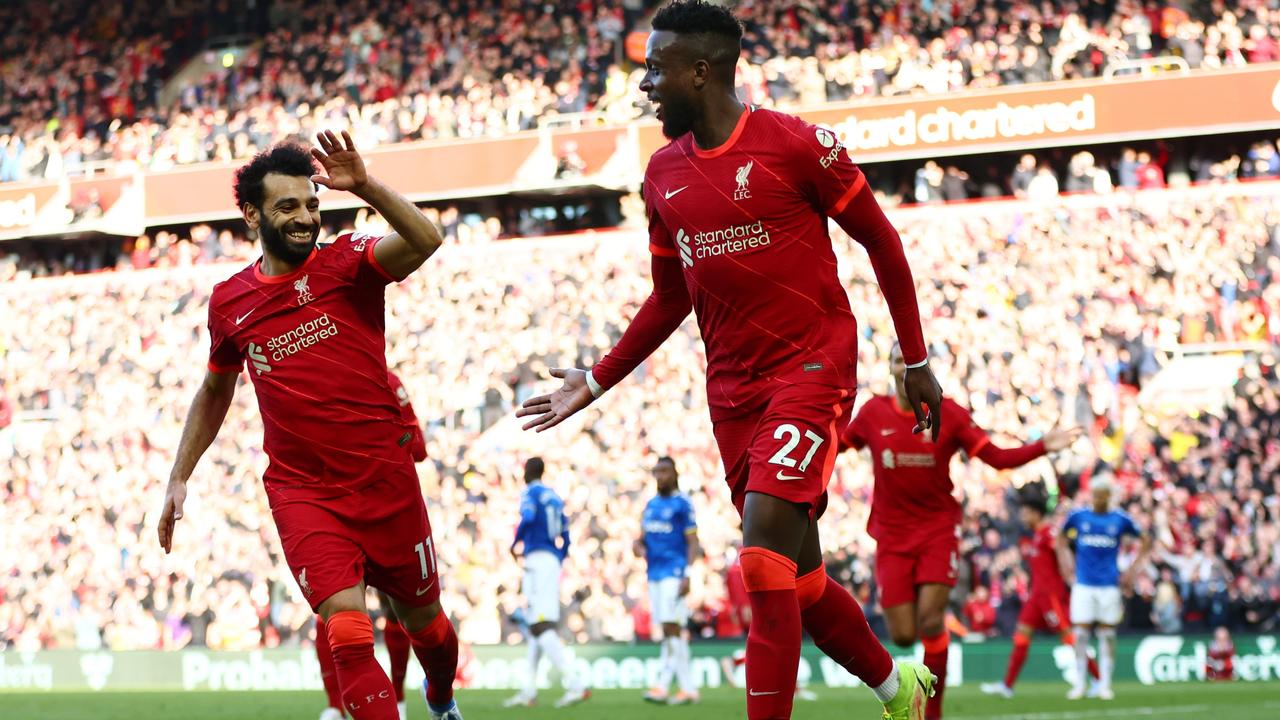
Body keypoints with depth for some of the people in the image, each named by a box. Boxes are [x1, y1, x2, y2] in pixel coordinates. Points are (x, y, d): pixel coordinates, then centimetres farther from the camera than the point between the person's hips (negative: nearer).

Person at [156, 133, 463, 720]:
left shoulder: (345, 263, -5)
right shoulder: (228, 302, 6)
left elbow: (424, 241, -27)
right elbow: (215, 392, 23)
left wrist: (365, 187, -41)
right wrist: (180, 478, 20)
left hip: (386, 480, -1)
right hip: (301, 491, 1)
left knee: (422, 617, 17)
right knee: (347, 631, -19)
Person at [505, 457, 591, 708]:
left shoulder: (530, 493, -3)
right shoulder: (554, 497, 19)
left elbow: (528, 518, -22)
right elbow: (565, 538, 20)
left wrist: (515, 544, -7)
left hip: (537, 559, -8)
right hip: (553, 561, 8)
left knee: (541, 626, -14)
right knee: (535, 627, 14)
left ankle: (574, 685, -25)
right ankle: (529, 692, 18)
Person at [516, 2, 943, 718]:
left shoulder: (796, 144, -9)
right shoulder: (664, 173, 9)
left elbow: (882, 242, -1)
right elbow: (670, 300, 20)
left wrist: (918, 363, 0)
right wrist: (596, 382, 16)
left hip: (813, 369, -6)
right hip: (734, 391, 6)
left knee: (764, 547, -21)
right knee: (799, 577, 11)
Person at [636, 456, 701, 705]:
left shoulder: (682, 504, -5)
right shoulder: (651, 505, 17)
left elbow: (693, 542, -9)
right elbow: (644, 536, 23)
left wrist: (687, 575, -17)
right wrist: (639, 545, -1)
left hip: (674, 574, -8)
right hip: (654, 573, 8)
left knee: (671, 628, -13)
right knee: (670, 631, 6)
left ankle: (662, 685, -16)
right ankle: (688, 689, 8)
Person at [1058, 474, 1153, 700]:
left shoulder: (1120, 520, 1)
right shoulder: (1078, 517, 3)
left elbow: (1146, 542, 11)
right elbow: (1062, 538, 22)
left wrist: (1132, 570, 5)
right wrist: (1065, 560, 8)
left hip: (1109, 585, 0)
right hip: (1084, 584, 0)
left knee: (1107, 634, 2)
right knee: (1081, 633, -2)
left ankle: (1105, 684, 9)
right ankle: (1079, 684, 5)